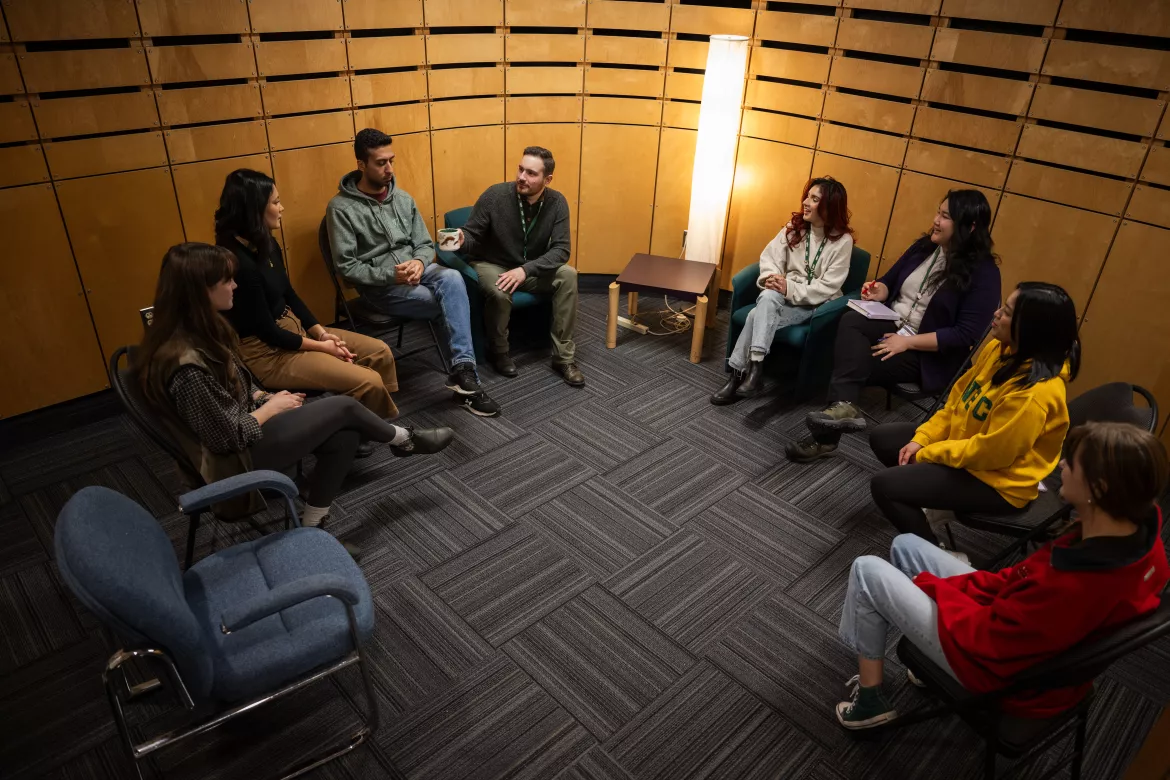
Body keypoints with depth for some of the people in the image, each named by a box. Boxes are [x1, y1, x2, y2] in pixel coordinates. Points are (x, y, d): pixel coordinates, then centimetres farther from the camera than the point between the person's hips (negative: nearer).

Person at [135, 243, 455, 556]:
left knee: (344, 437, -2)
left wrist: (266, 397, -1)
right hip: (238, 456, -9)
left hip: (244, 426, 9)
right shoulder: (187, 365, -32)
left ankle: (311, 526, 11)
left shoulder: (195, 331, -2)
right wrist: (272, 407, -10)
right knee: (344, 407, -6)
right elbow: (229, 437, -24)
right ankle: (405, 440, 22)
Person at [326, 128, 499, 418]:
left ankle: (462, 370, -33)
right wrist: (390, 275, -22)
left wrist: (419, 263, -13)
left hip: (416, 270, 5)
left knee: (452, 278, -31)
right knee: (454, 300, -25)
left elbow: (426, 244, 12)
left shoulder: (403, 198, 9)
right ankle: (464, 371, -13)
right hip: (379, 286, -4)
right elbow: (346, 267, -11)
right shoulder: (341, 207, -8)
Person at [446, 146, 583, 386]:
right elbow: (473, 235, -10)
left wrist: (525, 270, -32)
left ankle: (564, 356, -17)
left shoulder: (557, 203, -13)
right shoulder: (494, 196, -18)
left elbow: (561, 250, -18)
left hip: (533, 269, 3)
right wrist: (461, 240, -36)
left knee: (568, 275, -25)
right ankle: (499, 351, -5)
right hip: (492, 265, -2)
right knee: (500, 292, -36)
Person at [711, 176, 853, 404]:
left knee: (758, 316, -31)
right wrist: (772, 277, -21)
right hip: (783, 295, 4)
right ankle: (754, 368, -37)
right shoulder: (795, 225, 6)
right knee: (768, 296, -34)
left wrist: (791, 289, -25)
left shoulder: (842, 240, -9)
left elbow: (827, 287, -15)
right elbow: (770, 256, 0)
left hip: (814, 303, -4)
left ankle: (740, 374, -29)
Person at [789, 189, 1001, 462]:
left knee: (855, 362, -26)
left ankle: (826, 437, -20)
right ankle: (843, 406, -40)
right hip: (891, 323, 6)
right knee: (851, 320, -28)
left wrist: (908, 341, -21)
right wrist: (880, 291, -5)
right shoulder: (924, 247, 6)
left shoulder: (983, 273, -12)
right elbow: (890, 280, 20)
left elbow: (966, 335, -17)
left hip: (928, 355, -5)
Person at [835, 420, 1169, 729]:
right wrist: (955, 587, -4)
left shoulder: (1071, 585, -41)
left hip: (998, 666, -8)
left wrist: (933, 586, -8)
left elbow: (983, 638, -25)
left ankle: (869, 699, 17)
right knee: (905, 546, 17)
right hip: (1035, 639, 8)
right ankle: (932, 663, 29)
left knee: (867, 570, 0)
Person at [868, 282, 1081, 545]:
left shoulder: (1035, 394, -32)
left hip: (996, 481, -9)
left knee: (883, 485, -18)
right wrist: (921, 440, -2)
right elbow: (958, 398, 5)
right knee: (882, 438, 10)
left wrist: (925, 454, -15)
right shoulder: (999, 349, -6)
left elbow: (989, 452, -27)